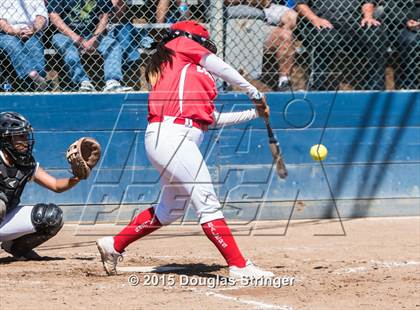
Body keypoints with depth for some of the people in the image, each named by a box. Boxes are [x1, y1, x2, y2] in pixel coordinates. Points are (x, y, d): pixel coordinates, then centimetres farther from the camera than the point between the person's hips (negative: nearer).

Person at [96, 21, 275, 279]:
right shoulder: (182, 44, 11)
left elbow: (212, 119, 26)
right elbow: (221, 67, 4)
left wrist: (254, 113, 28)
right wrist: (254, 92, 13)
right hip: (172, 134, -10)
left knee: (171, 209, 19)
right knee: (207, 202, -13)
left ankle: (113, 246, 29)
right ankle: (239, 266, -17)